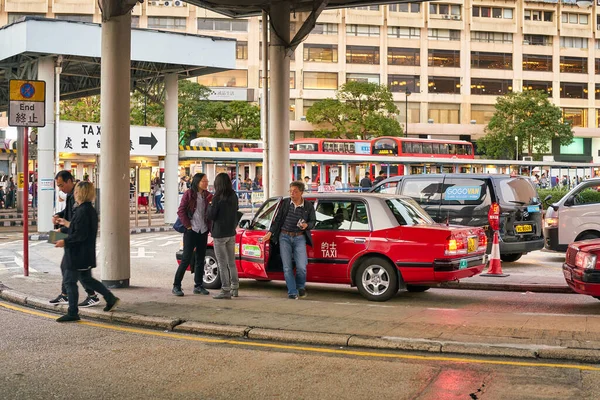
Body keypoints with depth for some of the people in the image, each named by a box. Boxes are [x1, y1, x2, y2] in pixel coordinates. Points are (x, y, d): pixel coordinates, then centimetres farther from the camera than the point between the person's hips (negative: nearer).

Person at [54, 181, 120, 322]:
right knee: (86, 279, 20)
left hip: (78, 254, -10)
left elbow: (80, 235, -23)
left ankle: (72, 313, 6)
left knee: (69, 280, 0)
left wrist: (65, 241, -14)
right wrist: (69, 225, 28)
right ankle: (111, 298, 21)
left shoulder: (82, 211, -20)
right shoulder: (91, 210, 9)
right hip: (86, 254, 10)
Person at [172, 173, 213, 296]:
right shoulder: (189, 194, -6)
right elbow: (181, 211, -8)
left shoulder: (207, 195, 8)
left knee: (201, 259, 9)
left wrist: (209, 227, 1)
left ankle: (198, 286, 18)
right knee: (186, 258, -6)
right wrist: (188, 226, -11)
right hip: (191, 231, -5)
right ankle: (176, 286, 2)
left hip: (203, 231, 5)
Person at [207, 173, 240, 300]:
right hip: (231, 233, 6)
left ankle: (226, 290, -2)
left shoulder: (218, 198, -16)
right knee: (231, 262, 15)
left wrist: (210, 206, 2)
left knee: (222, 263, -2)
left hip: (219, 234, -6)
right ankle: (235, 288, 20)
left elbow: (211, 216, -14)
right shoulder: (234, 197, 2)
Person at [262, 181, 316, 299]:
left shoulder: (308, 206, 0)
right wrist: (270, 233, 2)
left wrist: (306, 225, -12)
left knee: (301, 267, -8)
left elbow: (313, 221, 10)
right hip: (284, 237, 1)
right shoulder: (285, 203, 3)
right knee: (287, 267, -2)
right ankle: (292, 292, 7)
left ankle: (300, 286, 22)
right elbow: (277, 220, 9)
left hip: (299, 238, -1)